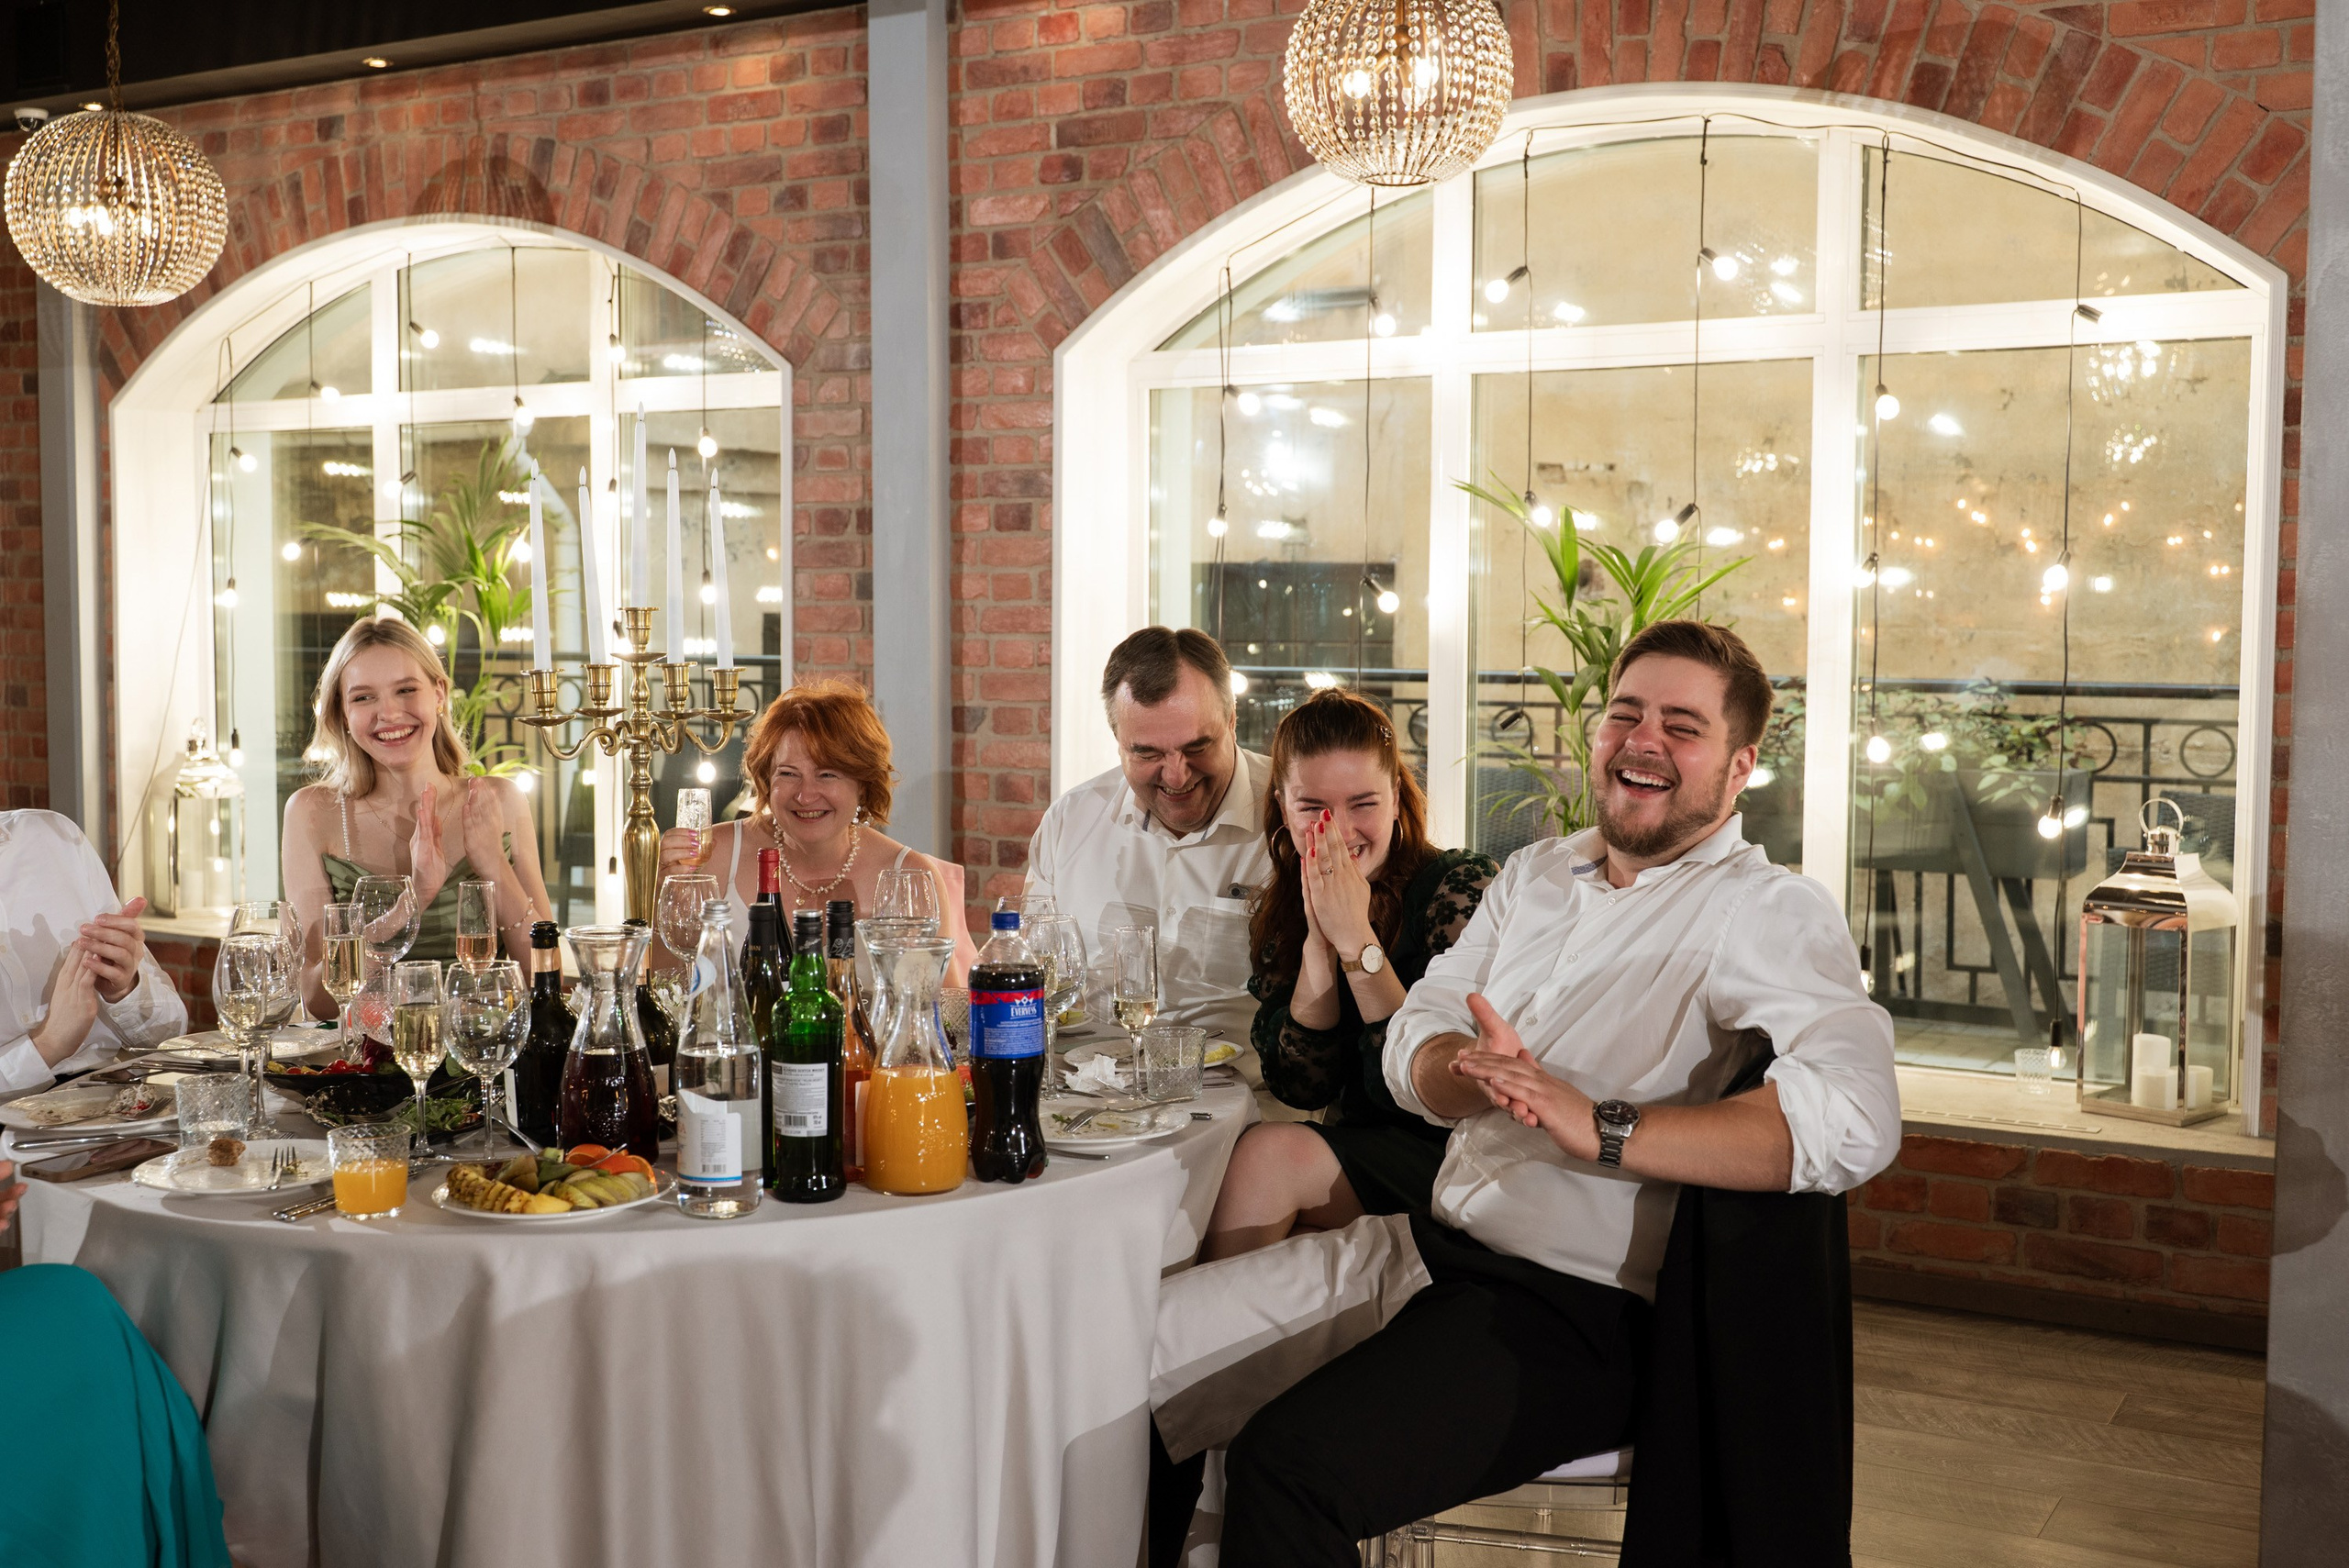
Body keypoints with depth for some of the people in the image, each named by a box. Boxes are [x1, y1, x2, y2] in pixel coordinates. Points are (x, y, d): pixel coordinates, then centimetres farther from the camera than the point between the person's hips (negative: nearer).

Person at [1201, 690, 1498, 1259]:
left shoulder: (1465, 887, -12)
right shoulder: (1278, 911, 3)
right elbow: (1302, 1088, -5)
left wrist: (1356, 940, -22)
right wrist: (1318, 940, -16)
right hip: (1356, 1146, 5)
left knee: (1271, 1154, -24)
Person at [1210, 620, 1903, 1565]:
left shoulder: (1770, 912, -8)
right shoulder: (1536, 874, 16)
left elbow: (1856, 1118, -25)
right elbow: (1410, 1044, 10)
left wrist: (1597, 1125, -31)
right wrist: (1473, 1074, -14)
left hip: (1575, 1311, -7)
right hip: (1438, 1242, 8)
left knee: (1286, 1459, -26)